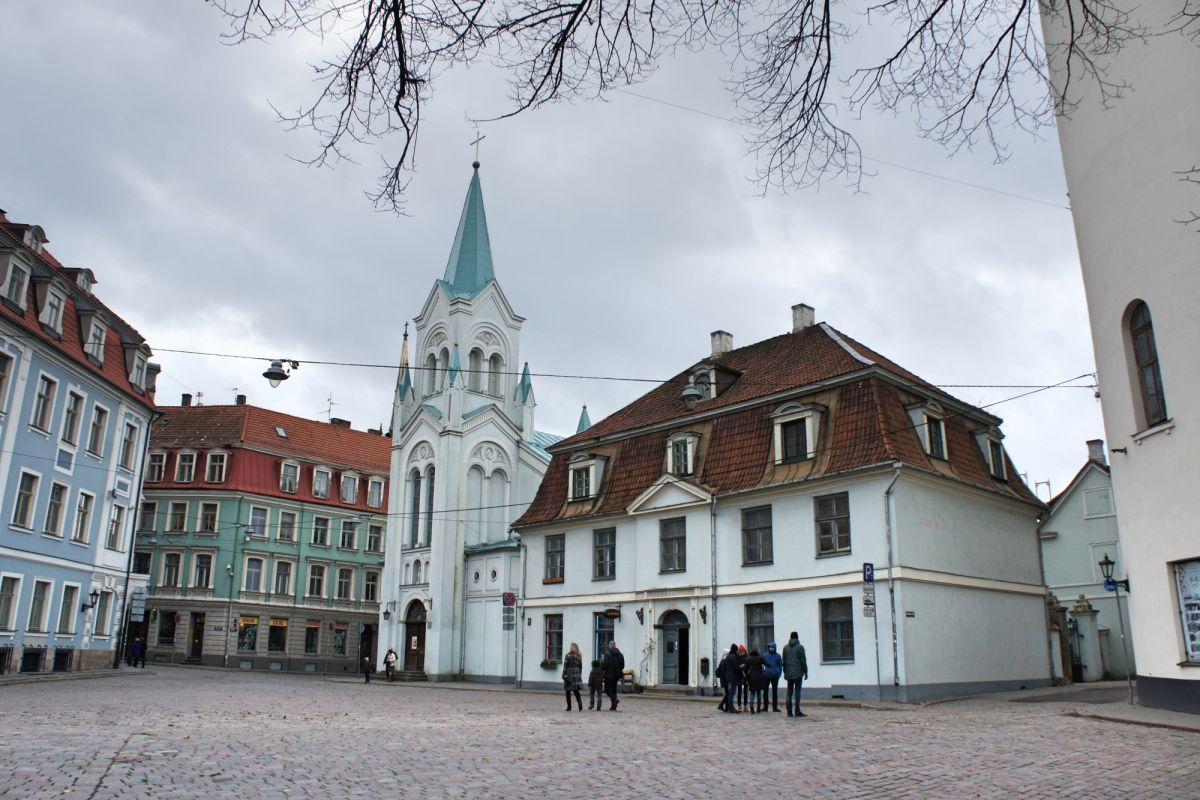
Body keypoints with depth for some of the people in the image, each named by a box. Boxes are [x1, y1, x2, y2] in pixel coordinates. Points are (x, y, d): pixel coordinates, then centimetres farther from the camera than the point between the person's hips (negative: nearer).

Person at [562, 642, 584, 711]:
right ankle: (580, 704, -10)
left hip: (569, 675, -5)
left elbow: (565, 667, -10)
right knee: (576, 691, 9)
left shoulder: (568, 656, -8)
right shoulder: (579, 656, 8)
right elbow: (580, 667, 12)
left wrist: (564, 676, -7)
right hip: (577, 675, 5)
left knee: (568, 692, 6)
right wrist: (579, 675, 18)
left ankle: (569, 706, 7)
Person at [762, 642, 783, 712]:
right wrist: (762, 671, -7)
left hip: (775, 676, 1)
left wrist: (779, 674, -6)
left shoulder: (778, 656, 2)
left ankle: (775, 707, 14)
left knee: (775, 691, 8)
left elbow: (780, 666, 7)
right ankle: (765, 706, 8)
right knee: (765, 691, 0)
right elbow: (761, 664, 5)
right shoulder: (764, 655, 1)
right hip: (766, 675, -1)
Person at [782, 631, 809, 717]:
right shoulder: (800, 647, -5)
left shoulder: (785, 647, 9)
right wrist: (805, 672, 0)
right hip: (798, 673, -4)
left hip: (789, 673, 4)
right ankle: (797, 711, -4)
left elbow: (784, 661, 11)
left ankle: (789, 711, 5)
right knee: (797, 691, -2)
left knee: (789, 692, 8)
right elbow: (803, 661, -7)